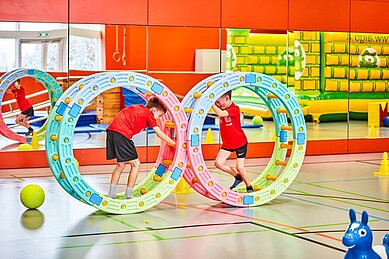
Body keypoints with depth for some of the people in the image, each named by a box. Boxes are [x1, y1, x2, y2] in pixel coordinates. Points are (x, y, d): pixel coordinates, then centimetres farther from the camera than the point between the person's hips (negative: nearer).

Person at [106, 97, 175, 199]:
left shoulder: (139, 108, 25)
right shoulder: (148, 113, 4)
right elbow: (160, 134, 6)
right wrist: (175, 143, 13)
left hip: (111, 130, 9)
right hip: (121, 133, -8)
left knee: (121, 165, 19)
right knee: (135, 164, 1)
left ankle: (111, 195, 18)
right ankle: (128, 196, 1)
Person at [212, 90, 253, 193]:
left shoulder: (234, 109, -24)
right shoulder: (222, 107, -2)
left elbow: (220, 113, -38)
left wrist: (212, 104, -34)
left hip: (240, 143, -7)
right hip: (227, 143, 7)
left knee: (240, 167, -8)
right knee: (218, 163, -5)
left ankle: (249, 187, 15)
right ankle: (238, 177, 17)